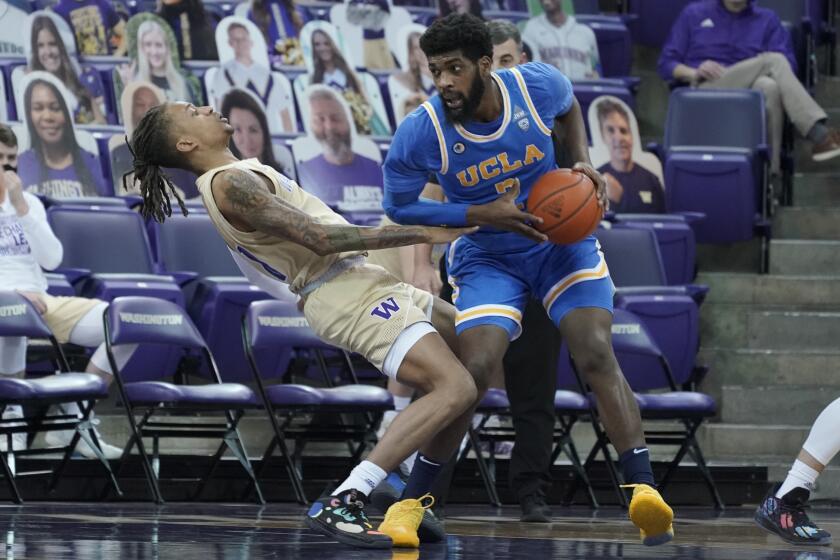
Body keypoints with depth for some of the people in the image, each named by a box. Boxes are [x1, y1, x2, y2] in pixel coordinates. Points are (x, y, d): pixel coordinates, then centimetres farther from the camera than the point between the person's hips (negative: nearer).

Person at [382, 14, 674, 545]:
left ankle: (644, 491, -21)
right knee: (472, 371, -18)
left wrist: (584, 163, -7)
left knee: (597, 354, -17)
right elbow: (399, 206, -9)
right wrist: (482, 214, -20)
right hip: (487, 257, -1)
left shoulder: (538, 84, -17)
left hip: (561, 240, 1)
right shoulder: (421, 133, -23)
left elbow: (569, 108, 9)